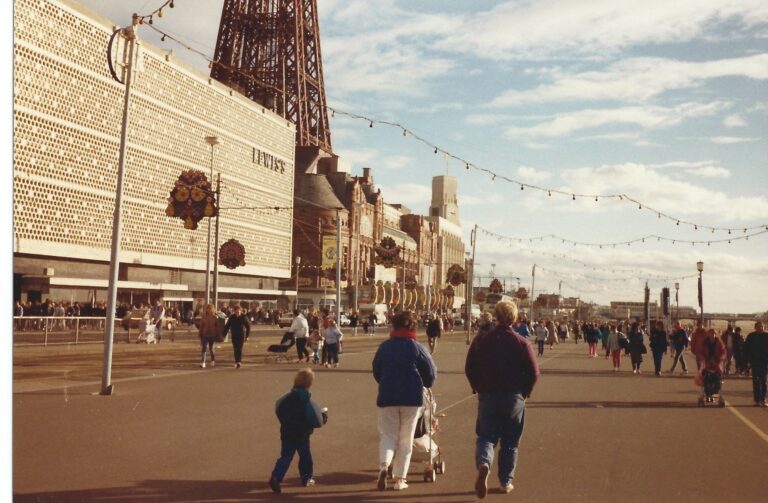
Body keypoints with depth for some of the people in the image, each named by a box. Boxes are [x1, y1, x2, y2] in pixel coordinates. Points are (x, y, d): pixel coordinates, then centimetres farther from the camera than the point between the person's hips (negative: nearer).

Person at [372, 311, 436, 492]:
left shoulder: (384, 346, 2)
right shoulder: (416, 347, -5)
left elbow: (376, 370, 10)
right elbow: (430, 371, -4)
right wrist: (425, 384, 18)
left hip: (387, 396, 1)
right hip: (412, 397, -1)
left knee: (388, 435, 10)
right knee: (406, 439, 10)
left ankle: (383, 465, -17)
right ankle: (400, 479, 10)